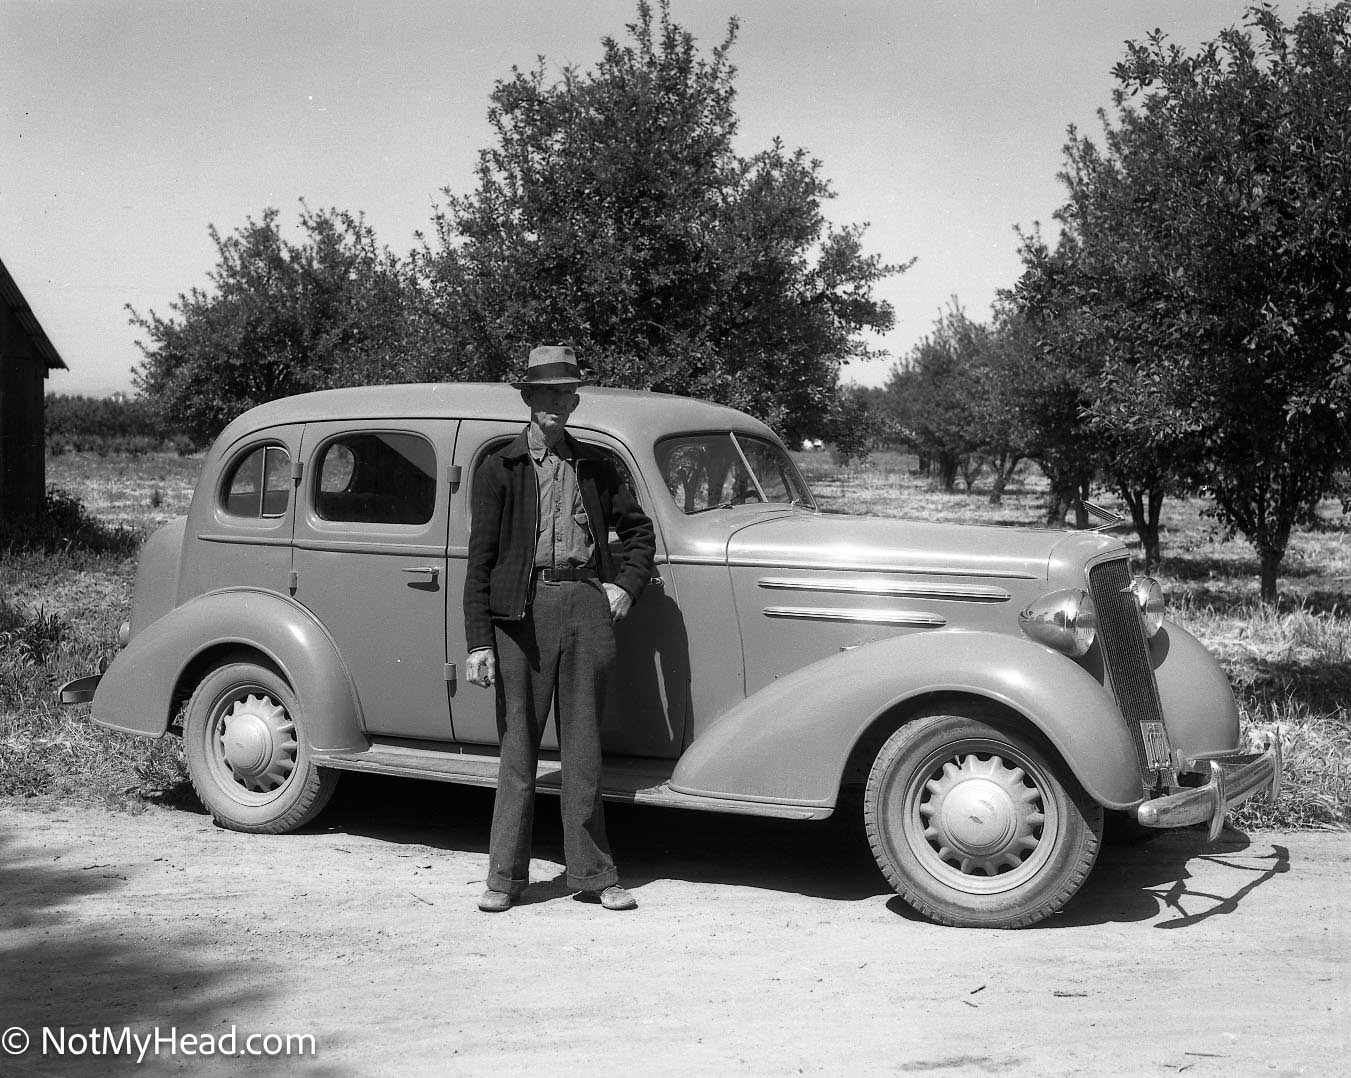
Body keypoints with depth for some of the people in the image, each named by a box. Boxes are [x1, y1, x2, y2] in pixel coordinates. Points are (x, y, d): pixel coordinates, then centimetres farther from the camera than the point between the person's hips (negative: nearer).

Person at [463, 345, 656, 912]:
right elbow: (481, 560, -1)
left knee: (583, 745, 7)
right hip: (523, 609, -3)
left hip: (588, 604, 3)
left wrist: (626, 586, 9)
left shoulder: (595, 465, 15)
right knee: (518, 744, 1)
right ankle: (505, 877, 9)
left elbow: (638, 530, 26)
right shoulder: (500, 469, 4)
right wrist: (479, 641, -7)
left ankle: (593, 874, 13)